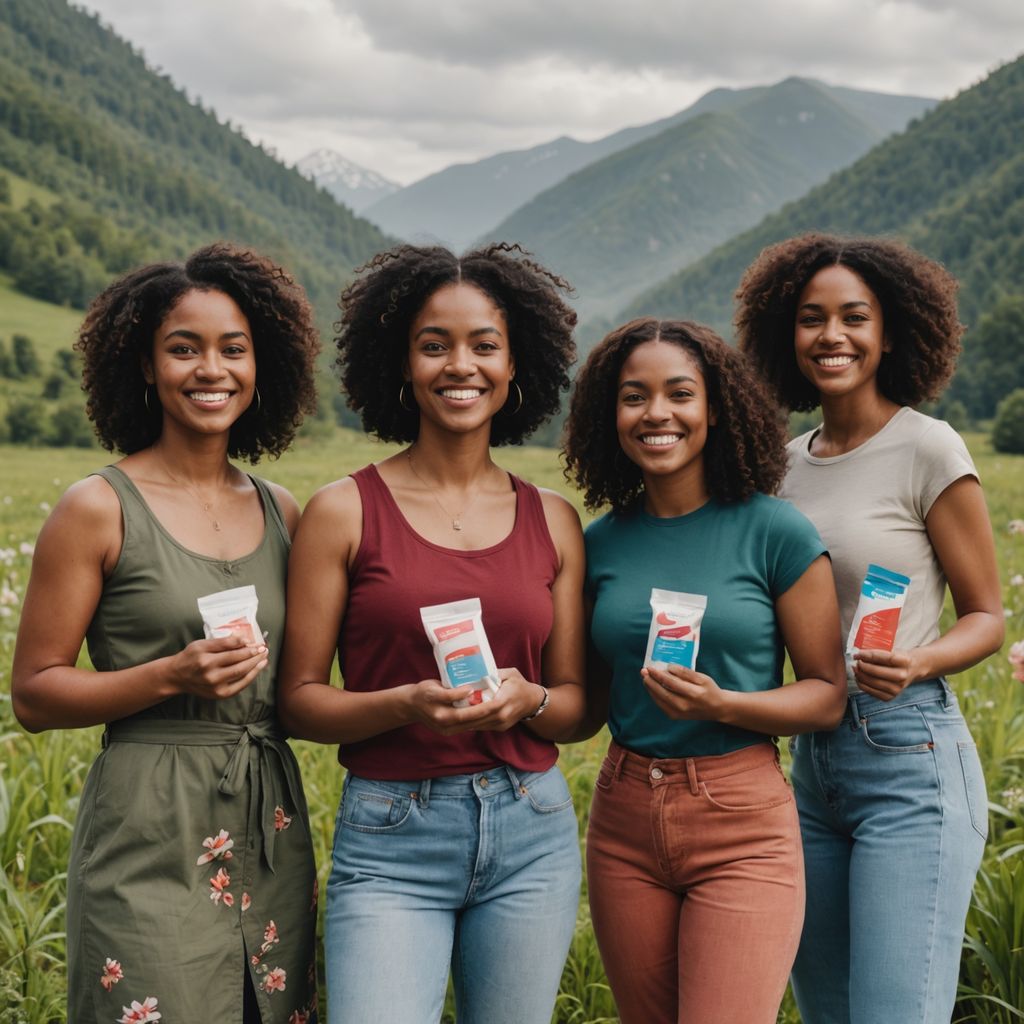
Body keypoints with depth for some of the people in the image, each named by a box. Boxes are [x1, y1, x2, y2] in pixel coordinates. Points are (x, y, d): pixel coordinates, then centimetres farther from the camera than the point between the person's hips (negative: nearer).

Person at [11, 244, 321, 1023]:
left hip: (271, 828, 5)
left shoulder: (284, 514, 8)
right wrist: (172, 676, -18)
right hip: (149, 840, -5)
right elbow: (33, 694, -5)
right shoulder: (100, 509, -6)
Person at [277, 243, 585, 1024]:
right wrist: (406, 703, -19)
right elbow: (299, 700, -2)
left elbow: (575, 703, 10)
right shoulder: (344, 511, -3)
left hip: (531, 835, 3)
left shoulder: (553, 521, 6)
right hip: (391, 841, -3)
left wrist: (526, 698, -11)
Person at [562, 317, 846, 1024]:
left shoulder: (774, 531, -6)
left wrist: (722, 705, -20)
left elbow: (827, 695, -3)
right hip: (625, 822, 4)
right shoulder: (602, 542, 5)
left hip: (742, 827, -4)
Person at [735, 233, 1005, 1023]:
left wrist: (917, 663, -22)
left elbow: (986, 618, -3)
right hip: (813, 758, 7)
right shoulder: (789, 462, 10)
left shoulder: (929, 451, -8)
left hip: (910, 758, -7)